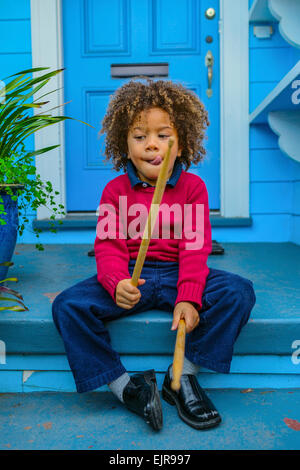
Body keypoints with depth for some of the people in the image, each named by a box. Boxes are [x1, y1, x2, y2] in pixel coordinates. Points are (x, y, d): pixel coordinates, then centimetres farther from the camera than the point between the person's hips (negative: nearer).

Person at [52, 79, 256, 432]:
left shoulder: (192, 187, 2)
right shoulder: (115, 190, 2)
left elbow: (195, 246, -6)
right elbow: (109, 246, -4)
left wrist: (189, 299, -21)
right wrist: (116, 283, -27)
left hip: (177, 275, 0)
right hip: (130, 276, 0)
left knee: (239, 291, -23)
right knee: (67, 305, -22)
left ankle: (182, 375, -11)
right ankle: (125, 387, -13)